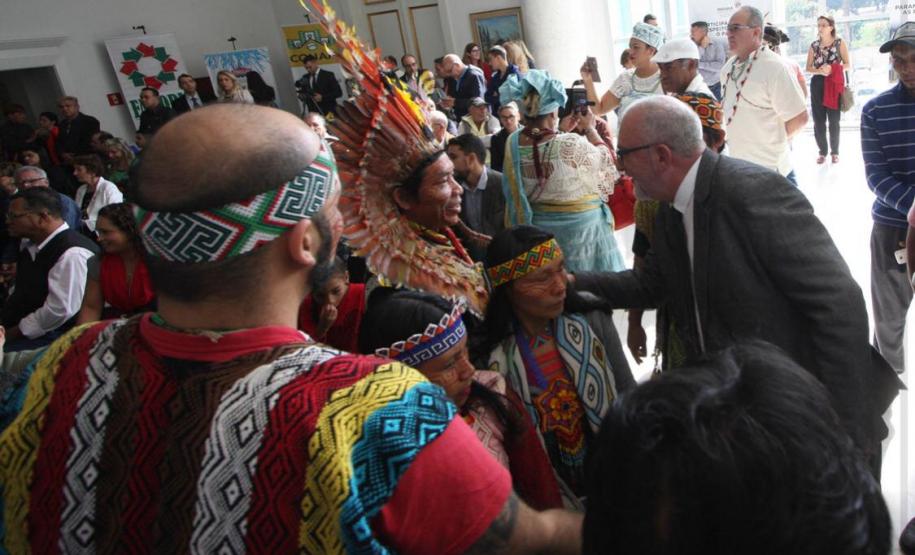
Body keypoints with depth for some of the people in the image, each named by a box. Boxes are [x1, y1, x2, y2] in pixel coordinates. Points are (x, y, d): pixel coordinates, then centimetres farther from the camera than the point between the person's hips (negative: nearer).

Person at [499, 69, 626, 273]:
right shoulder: (572, 145, -25)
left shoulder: (513, 143, -10)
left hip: (536, 228, 5)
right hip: (581, 228, -5)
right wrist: (590, 128, 8)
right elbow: (606, 160, -4)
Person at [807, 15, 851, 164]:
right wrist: (819, 71, -12)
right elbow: (808, 68, 9)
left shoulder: (840, 42, 3)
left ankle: (835, 152, 7)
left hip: (834, 84, -2)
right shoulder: (814, 45, 9)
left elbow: (848, 64, 0)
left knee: (834, 120, -1)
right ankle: (822, 151, 10)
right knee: (818, 120, 0)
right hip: (817, 84, 2)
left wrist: (832, 69, -17)